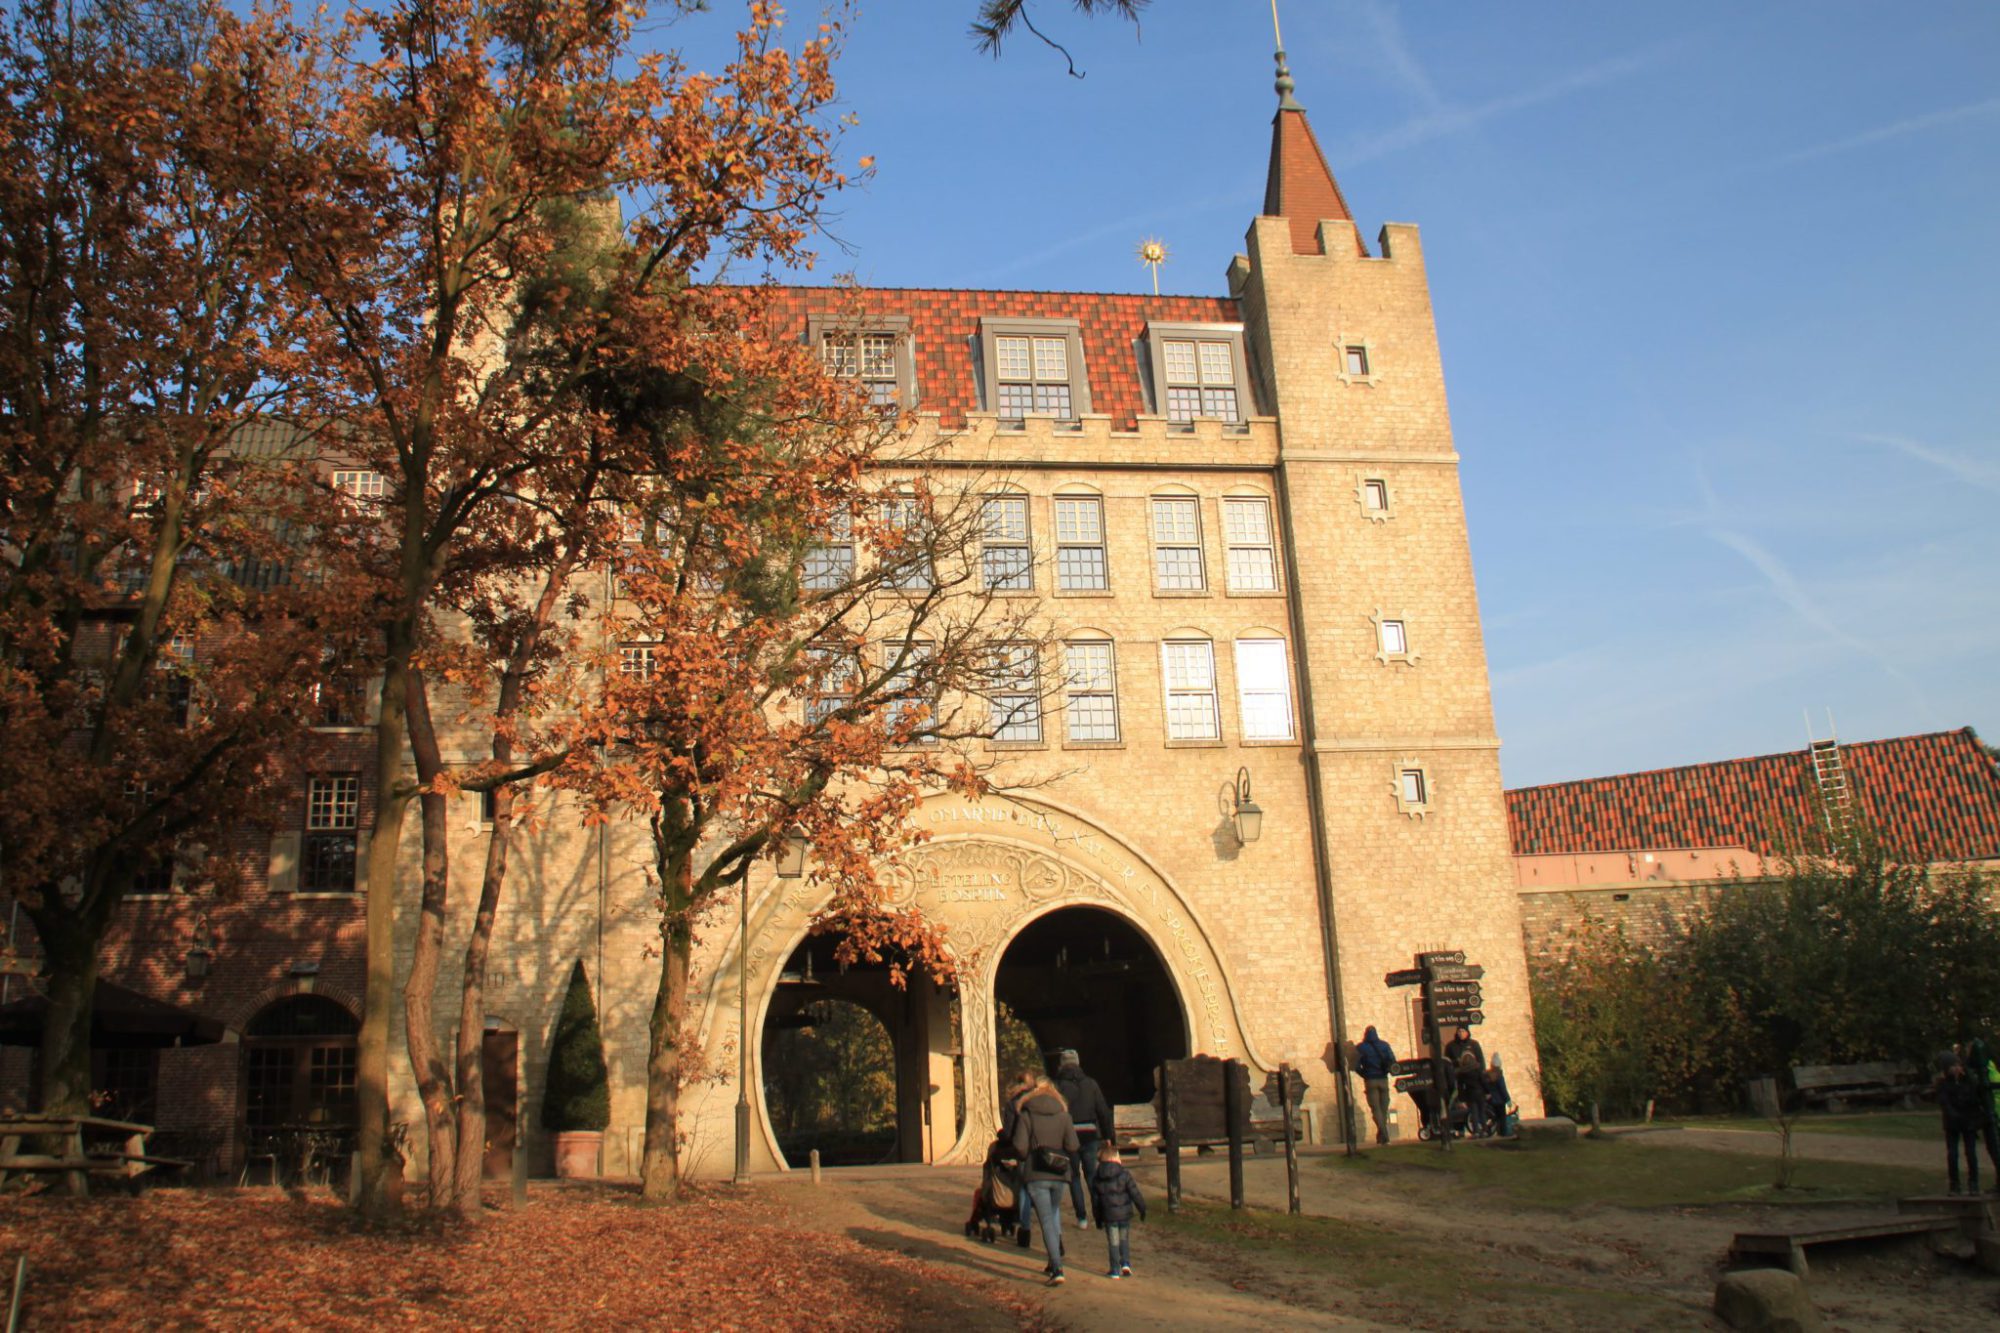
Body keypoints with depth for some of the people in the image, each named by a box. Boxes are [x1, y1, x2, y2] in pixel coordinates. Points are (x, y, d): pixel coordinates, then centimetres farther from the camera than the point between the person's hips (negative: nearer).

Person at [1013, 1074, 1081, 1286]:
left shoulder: (1026, 1115, -5)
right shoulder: (1063, 1114, 1)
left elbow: (1020, 1146, -13)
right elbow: (1073, 1146, -7)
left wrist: (1026, 1160, 8)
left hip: (1036, 1175, -3)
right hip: (1059, 1174, 3)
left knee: (1046, 1220, -2)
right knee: (1054, 1213, 24)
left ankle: (1057, 1269, -12)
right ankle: (1054, 1263, 23)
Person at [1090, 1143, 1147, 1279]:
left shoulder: (1096, 1179, 1)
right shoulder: (1124, 1175, -6)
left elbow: (1095, 1201, 7)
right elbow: (1135, 1194, -5)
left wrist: (1098, 1219, 17)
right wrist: (1142, 1209, 6)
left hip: (1109, 1216, 0)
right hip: (1125, 1213, 0)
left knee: (1113, 1242, 8)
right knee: (1124, 1239, 17)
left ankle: (1115, 1269, 8)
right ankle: (1125, 1263, 6)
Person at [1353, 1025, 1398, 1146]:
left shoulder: (1361, 1048, -1)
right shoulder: (1384, 1045, 6)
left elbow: (1356, 1065, -7)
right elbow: (1392, 1061, -2)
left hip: (1370, 1081, -2)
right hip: (1383, 1080, 2)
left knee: (1375, 1108, -3)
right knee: (1384, 1108, 10)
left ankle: (1384, 1134, -17)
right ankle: (1381, 1136, 11)